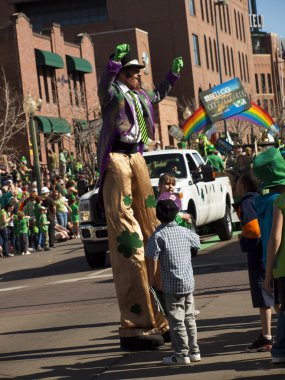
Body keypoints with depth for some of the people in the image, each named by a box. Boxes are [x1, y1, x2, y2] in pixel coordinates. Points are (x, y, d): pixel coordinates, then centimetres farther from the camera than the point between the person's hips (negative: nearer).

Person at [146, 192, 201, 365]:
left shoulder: (158, 235, -13)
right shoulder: (185, 232, 3)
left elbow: (153, 261, -14)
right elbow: (197, 241, 24)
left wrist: (150, 281, -4)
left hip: (172, 286, -6)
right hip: (189, 282, 6)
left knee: (176, 320, 0)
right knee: (189, 318, 14)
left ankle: (182, 354, 2)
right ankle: (194, 351, 19)